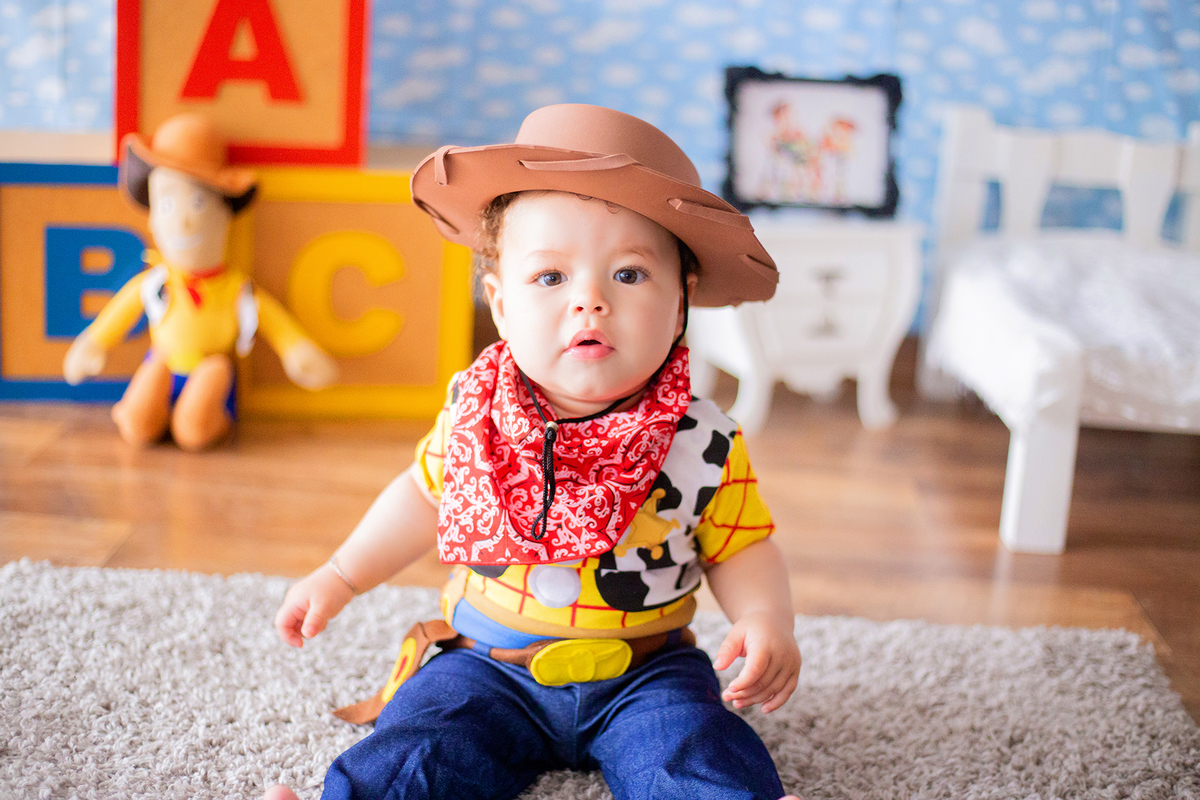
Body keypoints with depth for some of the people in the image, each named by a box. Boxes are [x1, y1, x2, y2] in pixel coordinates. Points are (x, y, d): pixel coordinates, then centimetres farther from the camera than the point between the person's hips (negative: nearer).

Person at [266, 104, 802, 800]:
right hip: (490, 664, 2)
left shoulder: (703, 443, -12)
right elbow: (426, 493, 14)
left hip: (642, 670, -1)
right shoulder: (475, 412, -6)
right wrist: (341, 577, 14)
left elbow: (741, 548, 1)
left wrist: (767, 620, -20)